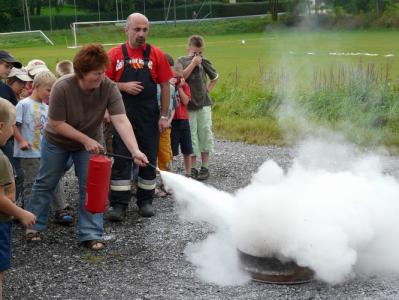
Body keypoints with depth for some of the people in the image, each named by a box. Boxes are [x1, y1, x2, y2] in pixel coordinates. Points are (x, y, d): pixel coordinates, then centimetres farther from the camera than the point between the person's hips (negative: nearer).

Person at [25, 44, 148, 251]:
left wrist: (135, 151, -46)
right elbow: (57, 124, -25)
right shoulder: (62, 87, -32)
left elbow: (121, 121, -35)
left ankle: (91, 234, 4)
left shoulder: (109, 88, -27)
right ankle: (34, 226, 30)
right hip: (57, 141, -1)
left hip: (90, 142, 1)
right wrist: (86, 140, -29)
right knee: (45, 184, 12)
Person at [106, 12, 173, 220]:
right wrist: (124, 86, -13)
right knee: (121, 160, 0)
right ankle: (119, 204, 6)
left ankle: (145, 201, 21)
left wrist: (164, 116, 0)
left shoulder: (156, 55, 1)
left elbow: (165, 86, 4)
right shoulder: (115, 54, 1)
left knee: (149, 159, 8)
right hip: (123, 116, -1)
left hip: (149, 117, 1)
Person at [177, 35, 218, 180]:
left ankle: (205, 166, 8)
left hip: (203, 104, 1)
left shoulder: (204, 62, 6)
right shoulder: (181, 61, 3)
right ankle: (194, 168, 10)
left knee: (205, 133, 0)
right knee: (191, 135, 2)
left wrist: (207, 90, 8)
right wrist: (193, 63, -15)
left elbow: (215, 77, 20)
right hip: (188, 105, -1)